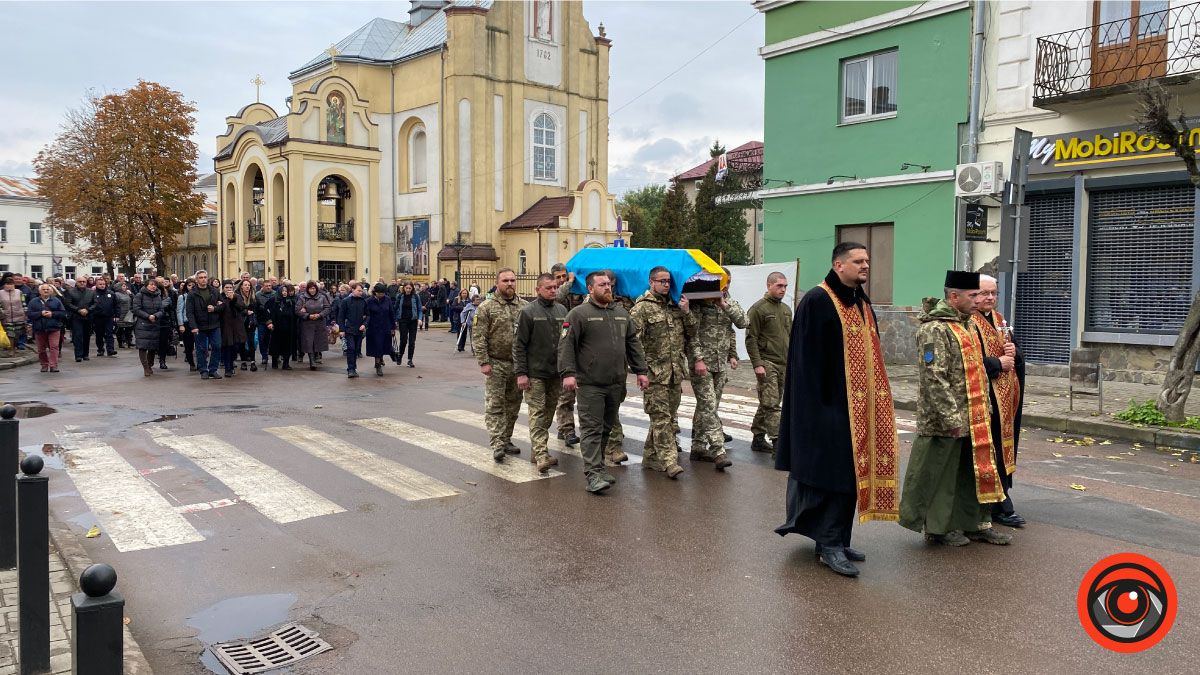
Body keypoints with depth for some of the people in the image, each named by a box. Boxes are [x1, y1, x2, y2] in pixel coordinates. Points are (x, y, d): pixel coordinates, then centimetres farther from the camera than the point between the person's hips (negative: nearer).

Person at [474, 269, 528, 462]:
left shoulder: (524, 306, 7)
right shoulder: (486, 307, -4)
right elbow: (478, 337, -7)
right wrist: (483, 362, -14)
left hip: (518, 364, 4)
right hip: (496, 364, -4)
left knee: (513, 404, 11)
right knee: (495, 405, -7)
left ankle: (506, 440, 24)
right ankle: (497, 444, -7)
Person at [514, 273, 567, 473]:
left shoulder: (562, 310, 9)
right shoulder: (528, 312, -6)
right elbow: (519, 344, -7)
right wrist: (521, 373, -12)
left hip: (556, 373, 6)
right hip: (535, 373, -6)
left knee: (549, 411, 11)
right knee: (537, 413, -7)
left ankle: (536, 450, 22)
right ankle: (541, 455, -10)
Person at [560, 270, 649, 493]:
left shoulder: (622, 313, 16)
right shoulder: (578, 314, -4)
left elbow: (633, 344, 20)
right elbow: (566, 345, -9)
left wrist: (641, 371, 13)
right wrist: (568, 373, -19)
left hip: (616, 384, 6)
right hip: (590, 384, -6)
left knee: (606, 428, 14)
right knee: (592, 429, -6)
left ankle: (598, 465, 26)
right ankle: (594, 474, -6)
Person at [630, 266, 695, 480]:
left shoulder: (676, 306, 14)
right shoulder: (642, 308, -6)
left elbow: (692, 333, 16)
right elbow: (633, 340, -13)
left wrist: (687, 313, 1)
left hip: (675, 372, 7)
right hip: (655, 372, -7)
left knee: (669, 416, 11)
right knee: (661, 417, -7)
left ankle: (651, 457, 22)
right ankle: (669, 460, -7)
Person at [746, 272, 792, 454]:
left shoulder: (786, 309, 17)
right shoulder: (758, 309, -7)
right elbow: (751, 339, -9)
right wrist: (757, 364, -16)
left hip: (783, 364, 7)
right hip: (767, 363, -7)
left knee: (767, 404, 12)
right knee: (772, 405, -11)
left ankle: (759, 439, 20)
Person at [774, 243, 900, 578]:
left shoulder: (863, 304, 15)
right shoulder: (817, 301, -11)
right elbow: (808, 359, -15)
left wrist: (875, 401, 16)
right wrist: (819, 404, -19)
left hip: (859, 405, 9)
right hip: (829, 405, -9)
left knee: (851, 471, 11)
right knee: (830, 471, -6)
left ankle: (837, 538, 21)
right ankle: (829, 544, 3)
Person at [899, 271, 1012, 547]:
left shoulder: (966, 324, 14)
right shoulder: (935, 329, -17)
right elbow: (934, 379, -22)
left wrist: (985, 407, 20)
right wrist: (952, 418, -22)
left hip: (973, 419, 9)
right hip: (944, 421, -9)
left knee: (975, 469, 16)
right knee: (942, 473, 3)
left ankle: (977, 523, 28)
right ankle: (937, 528, 15)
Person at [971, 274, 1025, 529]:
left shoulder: (1000, 321, 16)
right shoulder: (968, 324, -10)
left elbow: (1017, 358, 19)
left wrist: (1014, 353, -4)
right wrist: (998, 363, -14)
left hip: (1006, 396, 8)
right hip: (985, 397, -8)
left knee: (1003, 446, 9)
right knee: (993, 451, -4)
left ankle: (999, 503, 16)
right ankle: (1001, 507, 2)